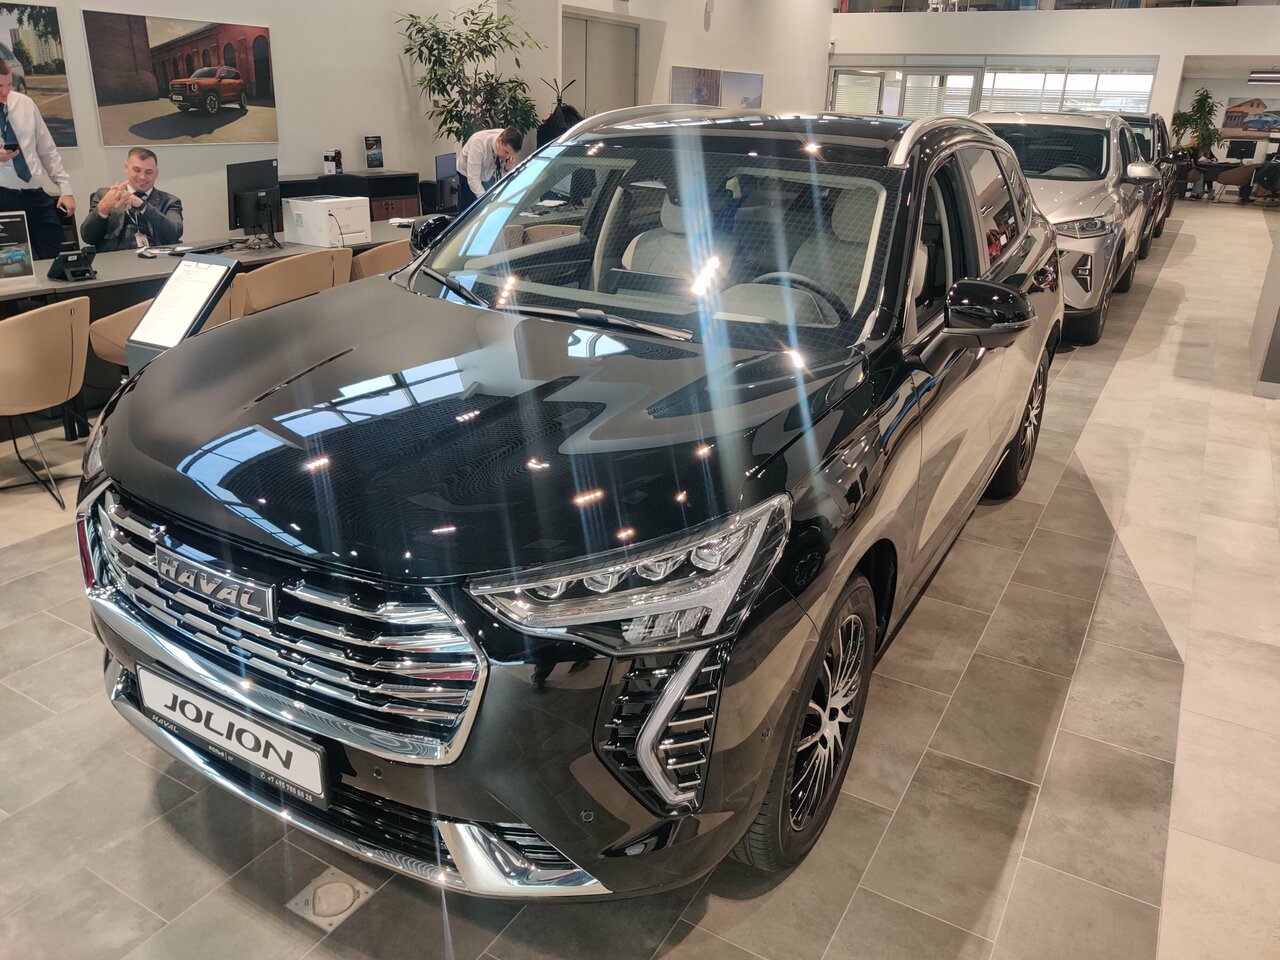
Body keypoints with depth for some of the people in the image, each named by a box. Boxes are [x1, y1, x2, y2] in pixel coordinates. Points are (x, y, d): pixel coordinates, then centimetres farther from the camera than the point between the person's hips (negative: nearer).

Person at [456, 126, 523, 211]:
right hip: (469, 176, -5)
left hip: (489, 175, 5)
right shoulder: (479, 142, -38)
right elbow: (473, 179, -39)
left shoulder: (509, 145, -22)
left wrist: (507, 167, -29)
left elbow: (501, 171, -5)